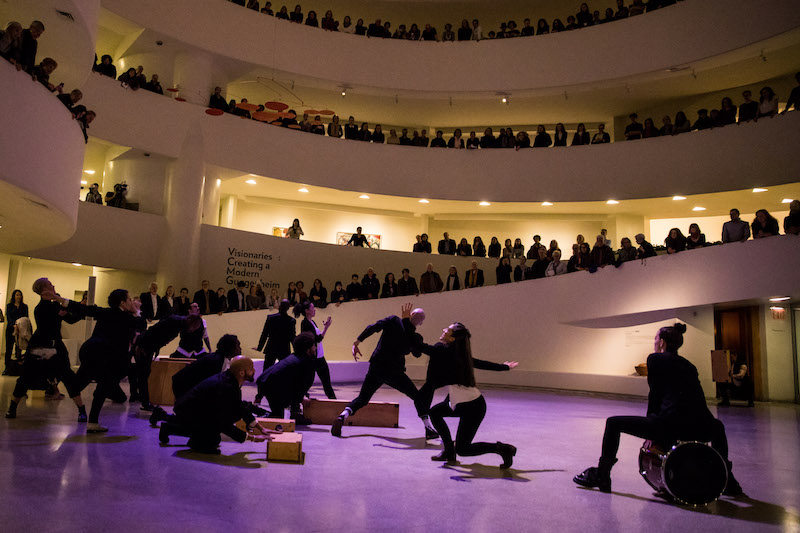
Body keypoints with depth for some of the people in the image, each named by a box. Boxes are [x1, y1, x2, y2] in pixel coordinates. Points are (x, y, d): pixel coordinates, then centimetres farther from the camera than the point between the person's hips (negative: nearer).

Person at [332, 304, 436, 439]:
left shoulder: (393, 320, -2)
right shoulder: (416, 338, -3)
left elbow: (372, 327, -13)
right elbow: (417, 354, 19)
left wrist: (357, 342, -4)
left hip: (376, 367, 2)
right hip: (394, 372, -2)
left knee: (362, 399, 15)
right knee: (418, 397, 16)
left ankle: (342, 416, -10)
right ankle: (428, 429, 7)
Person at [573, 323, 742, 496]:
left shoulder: (655, 358, 6)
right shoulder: (688, 365, 23)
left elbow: (655, 393, 4)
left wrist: (650, 423, 17)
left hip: (670, 425, -6)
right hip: (699, 430, 6)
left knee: (613, 423, 9)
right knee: (717, 427, 43)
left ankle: (601, 475, 11)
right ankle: (729, 483, 40)